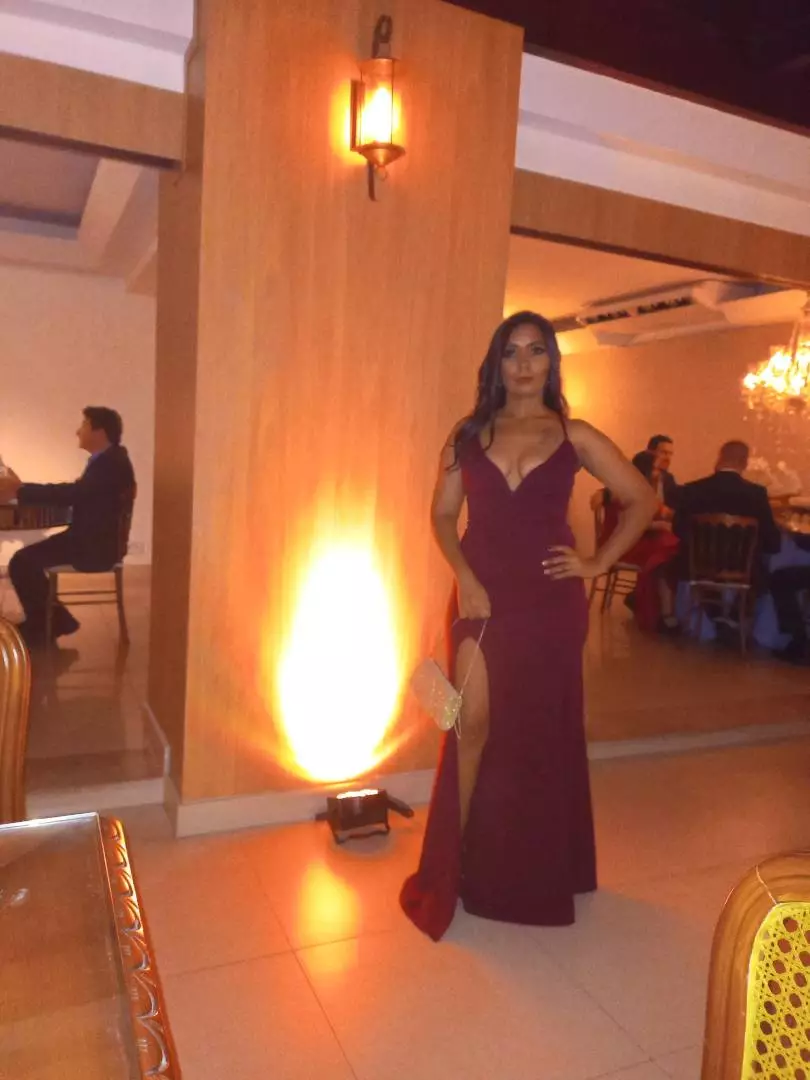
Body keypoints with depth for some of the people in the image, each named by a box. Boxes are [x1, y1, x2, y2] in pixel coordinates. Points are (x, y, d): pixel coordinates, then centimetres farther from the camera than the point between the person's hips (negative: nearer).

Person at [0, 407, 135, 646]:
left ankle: (41, 626, 5)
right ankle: (51, 620, 17)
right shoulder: (107, 459, 13)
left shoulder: (112, 462, -19)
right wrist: (22, 489, 10)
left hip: (96, 546, -10)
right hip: (89, 538, 10)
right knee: (27, 558, 10)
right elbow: (75, 492, 16)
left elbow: (72, 493, -28)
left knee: (22, 562, -13)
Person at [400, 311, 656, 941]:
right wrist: (465, 577, -9)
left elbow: (643, 501, 6)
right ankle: (455, 864, 13)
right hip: (482, 596, 1)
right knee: (473, 727, -2)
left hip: (549, 601, 0)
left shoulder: (575, 436, 2)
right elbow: (443, 514, 5)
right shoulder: (470, 434, 5)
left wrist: (599, 564, -1)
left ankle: (537, 874, 30)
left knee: (538, 734, 10)